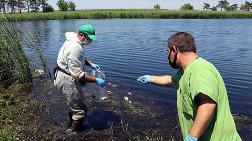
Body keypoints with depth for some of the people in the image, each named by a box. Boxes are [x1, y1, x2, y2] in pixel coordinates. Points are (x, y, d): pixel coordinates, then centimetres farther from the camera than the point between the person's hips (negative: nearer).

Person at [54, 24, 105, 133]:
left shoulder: (75, 42, 4)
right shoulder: (75, 48, -29)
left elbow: (79, 58, 23)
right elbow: (77, 74, -30)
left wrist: (90, 64, 8)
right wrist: (96, 80, -24)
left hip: (69, 78, 11)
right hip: (67, 80, -11)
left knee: (74, 104, 28)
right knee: (80, 109, 0)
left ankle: (71, 126, 47)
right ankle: (75, 132, 19)